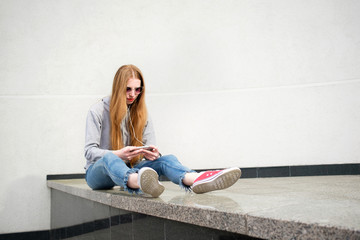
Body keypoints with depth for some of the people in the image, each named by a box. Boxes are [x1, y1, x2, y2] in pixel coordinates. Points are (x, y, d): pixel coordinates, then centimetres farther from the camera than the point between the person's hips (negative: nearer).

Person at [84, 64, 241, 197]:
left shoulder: (141, 114, 10)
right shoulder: (98, 111, -3)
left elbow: (150, 149, 5)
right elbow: (90, 152, -11)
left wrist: (153, 154, -22)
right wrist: (118, 154, -30)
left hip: (128, 170, 3)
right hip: (98, 171, -3)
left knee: (167, 159, -24)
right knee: (109, 159, -39)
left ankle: (194, 179, -59)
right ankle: (137, 181, -74)